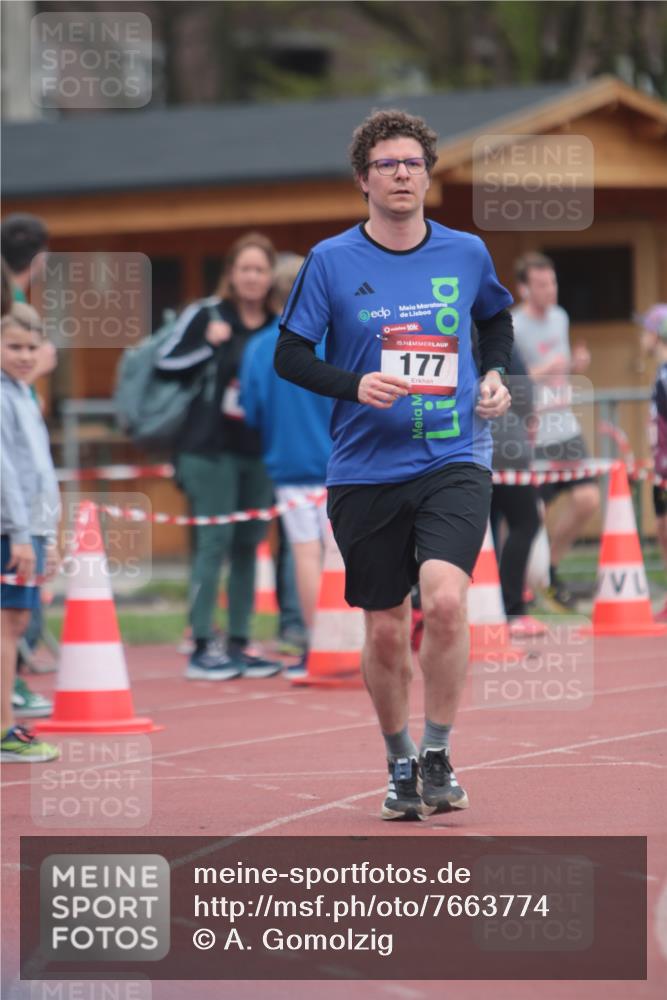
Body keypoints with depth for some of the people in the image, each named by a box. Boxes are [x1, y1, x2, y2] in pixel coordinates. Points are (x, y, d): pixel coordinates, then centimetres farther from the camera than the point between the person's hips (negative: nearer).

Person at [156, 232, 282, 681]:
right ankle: (202, 648, -5)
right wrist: (209, 346, -17)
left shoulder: (280, 326, 9)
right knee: (214, 542, -7)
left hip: (260, 451, 5)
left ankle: (239, 644, 13)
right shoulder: (205, 315, -2)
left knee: (248, 544, 7)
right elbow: (166, 363, -7)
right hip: (212, 447, -5)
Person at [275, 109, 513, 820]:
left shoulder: (466, 254, 5)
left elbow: (496, 316, 25)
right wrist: (356, 384, -16)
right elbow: (289, 355, 0)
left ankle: (438, 755, -4)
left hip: (453, 464, 0)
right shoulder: (331, 261, -2)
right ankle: (399, 763, 28)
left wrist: (494, 374, 7)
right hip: (365, 472, 0)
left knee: (444, 598, -22)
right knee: (385, 632, 5)